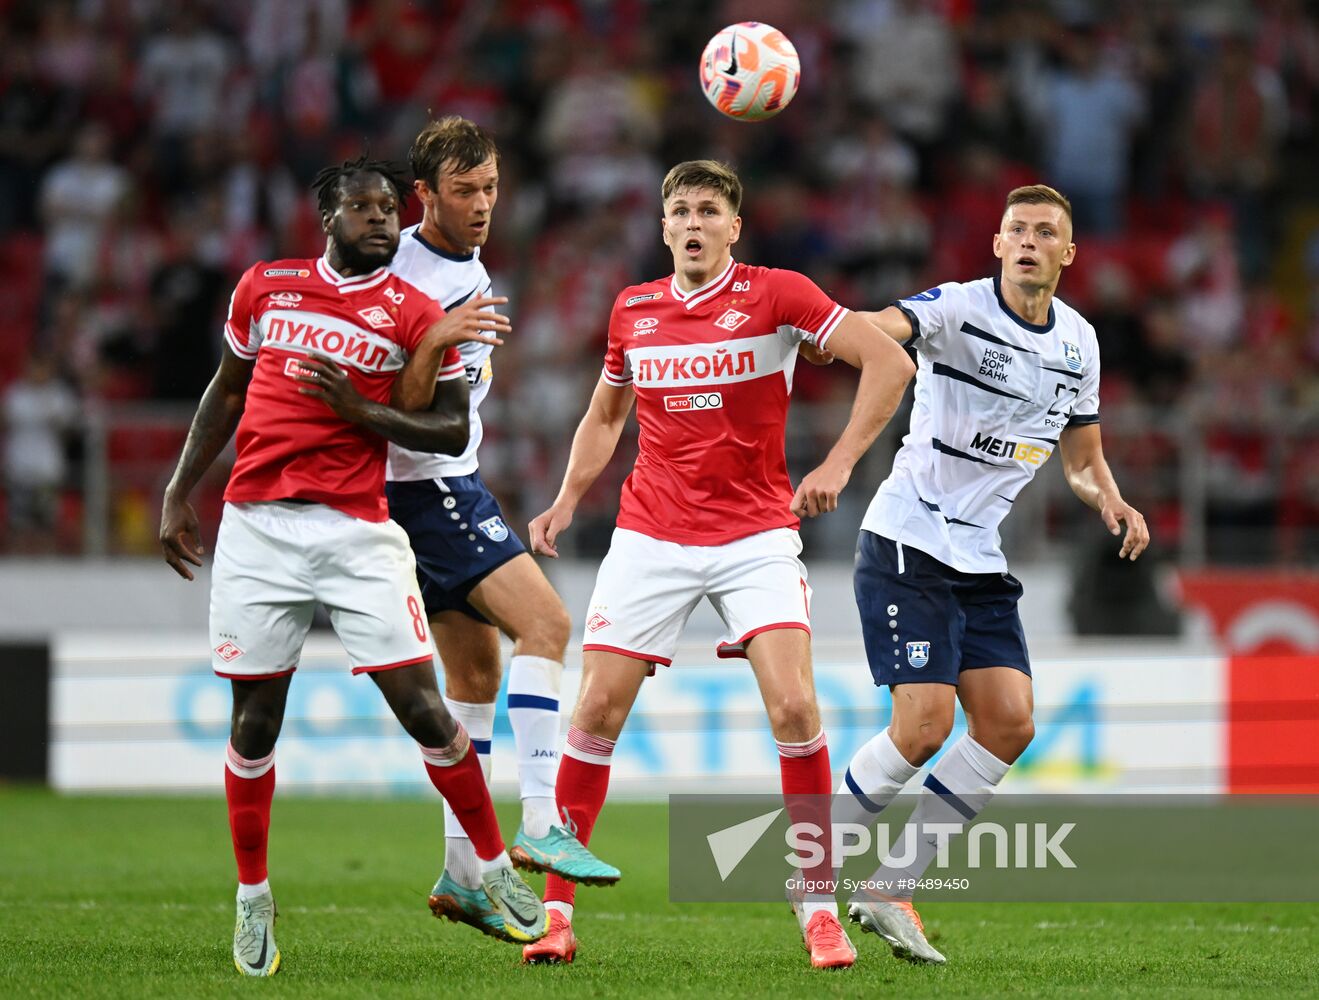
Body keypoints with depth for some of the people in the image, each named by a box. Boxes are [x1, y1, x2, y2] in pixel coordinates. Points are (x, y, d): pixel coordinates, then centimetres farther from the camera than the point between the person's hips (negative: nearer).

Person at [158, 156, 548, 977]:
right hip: (256, 525, 2)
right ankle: (253, 898, 16)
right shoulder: (265, 287, 10)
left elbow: (453, 431, -1)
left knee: (422, 707, -6)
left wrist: (359, 409, -13)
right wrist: (179, 493, 20)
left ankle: (496, 870, 9)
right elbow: (228, 391, 21)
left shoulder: (415, 315, 1)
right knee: (256, 719, 3)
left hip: (357, 531, -2)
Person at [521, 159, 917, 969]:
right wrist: (569, 498, 9)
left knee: (793, 705, -17)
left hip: (755, 531, -3)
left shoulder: (776, 295, -5)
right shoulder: (632, 310, 7)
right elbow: (606, 414, 23)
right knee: (597, 711, -5)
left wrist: (839, 462, -16)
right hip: (651, 533, 3)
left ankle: (820, 910, -6)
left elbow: (890, 362, -9)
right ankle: (556, 912, 4)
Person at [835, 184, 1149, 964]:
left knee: (1010, 725, -4)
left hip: (982, 561, 7)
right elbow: (877, 331, -31)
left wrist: (1111, 502, -1)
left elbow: (1082, 455, 21)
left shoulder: (1079, 342, 9)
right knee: (925, 728, -15)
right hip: (908, 542, -7)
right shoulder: (959, 309, -11)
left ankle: (889, 891, 5)